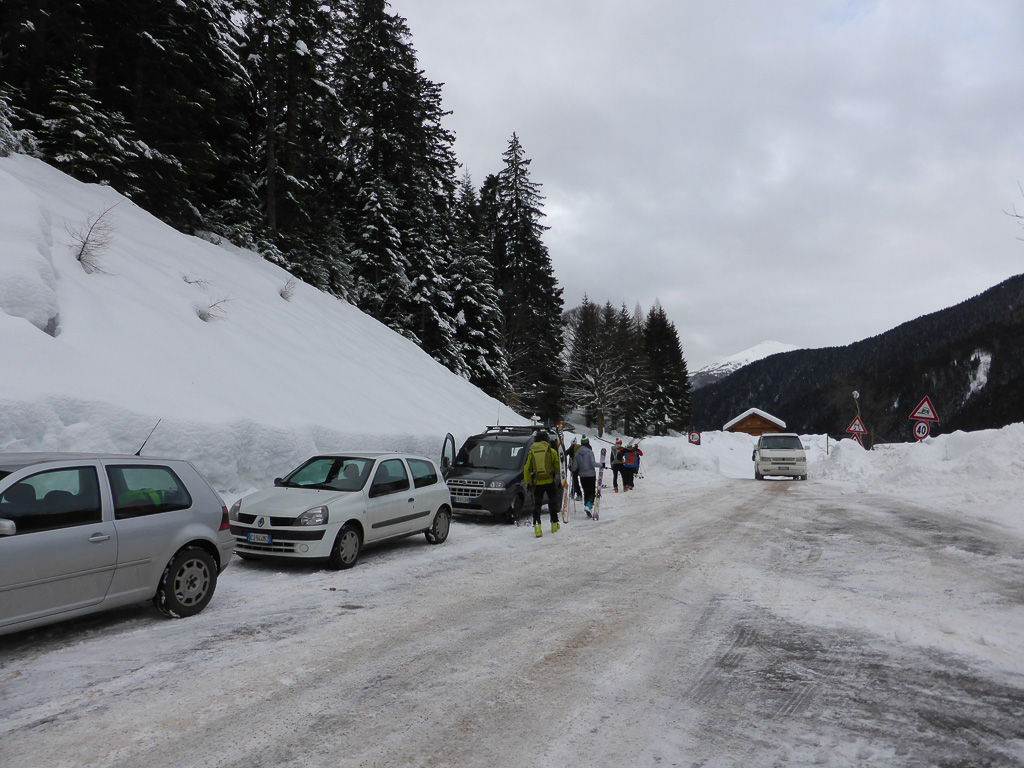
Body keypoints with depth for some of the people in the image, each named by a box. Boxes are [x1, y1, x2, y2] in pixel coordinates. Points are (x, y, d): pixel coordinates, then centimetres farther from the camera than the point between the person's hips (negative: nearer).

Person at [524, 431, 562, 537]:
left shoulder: (531, 453, 6)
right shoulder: (552, 451, 2)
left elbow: (526, 470, 8)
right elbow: (557, 467, 6)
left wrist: (528, 483, 16)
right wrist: (559, 481, 14)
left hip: (537, 483, 1)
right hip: (550, 482, -1)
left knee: (537, 505, 6)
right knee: (553, 503, 15)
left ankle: (537, 527, -7)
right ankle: (554, 525, 23)